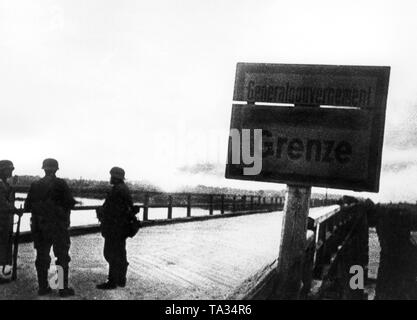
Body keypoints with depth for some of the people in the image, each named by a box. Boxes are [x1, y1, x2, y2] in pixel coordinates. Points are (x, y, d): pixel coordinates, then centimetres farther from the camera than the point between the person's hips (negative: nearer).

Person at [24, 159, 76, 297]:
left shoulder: (35, 185, 3)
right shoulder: (60, 184, -10)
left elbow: (27, 206, 5)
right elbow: (70, 203, -14)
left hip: (38, 227, 4)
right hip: (58, 226, -4)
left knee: (41, 256, 11)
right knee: (62, 257, 3)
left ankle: (43, 287, 14)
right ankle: (63, 288, 3)